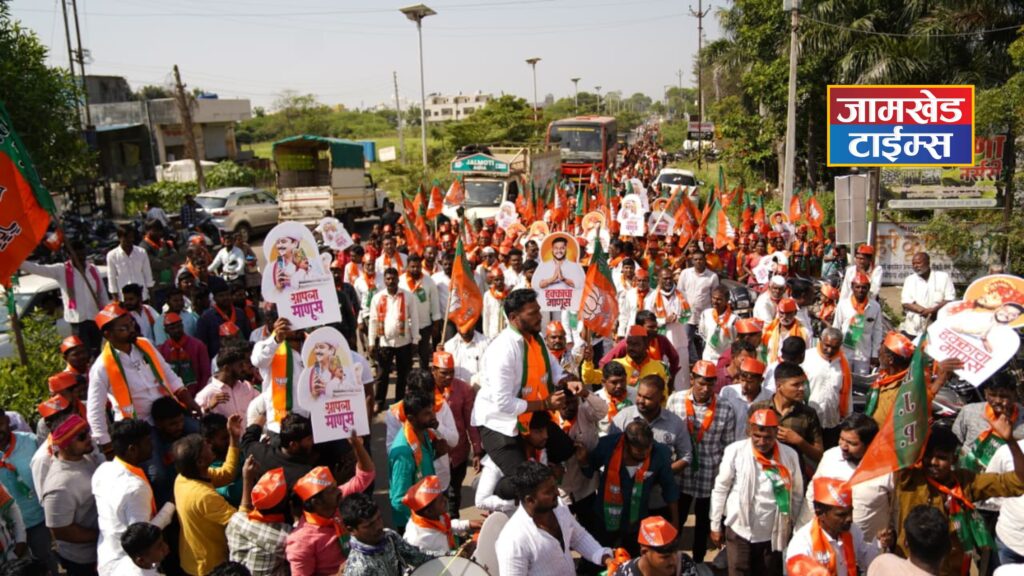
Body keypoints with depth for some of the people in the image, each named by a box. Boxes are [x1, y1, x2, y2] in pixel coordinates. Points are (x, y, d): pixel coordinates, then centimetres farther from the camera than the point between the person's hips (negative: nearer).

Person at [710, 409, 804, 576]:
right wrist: (715, 526, -1)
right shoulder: (735, 451, -14)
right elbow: (720, 489, -5)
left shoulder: (790, 455, -7)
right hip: (740, 531, -2)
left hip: (773, 535, 2)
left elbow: (797, 495, 5)